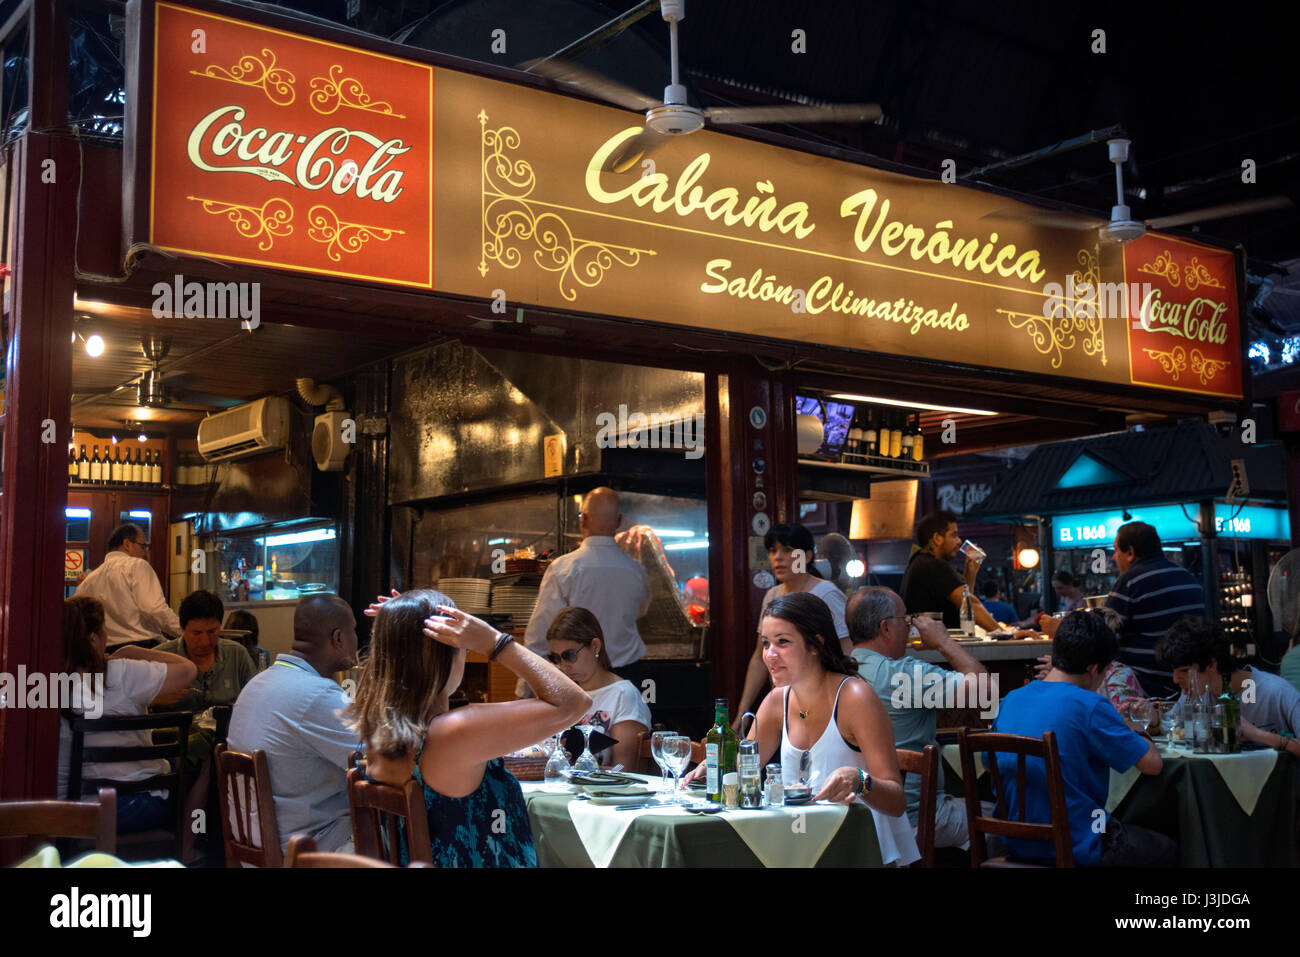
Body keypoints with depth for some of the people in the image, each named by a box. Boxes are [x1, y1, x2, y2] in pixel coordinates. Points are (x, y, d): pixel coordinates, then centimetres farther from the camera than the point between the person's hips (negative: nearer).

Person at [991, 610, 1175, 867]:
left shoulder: (1010, 700, 0)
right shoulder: (1089, 706, -19)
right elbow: (1152, 764, -15)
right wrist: (1138, 730, 8)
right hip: (1076, 850, -7)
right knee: (1166, 851, 21)